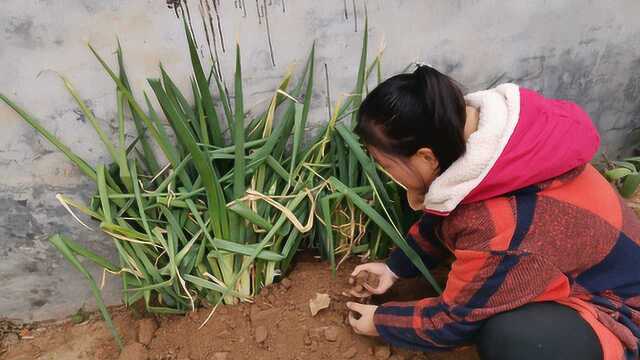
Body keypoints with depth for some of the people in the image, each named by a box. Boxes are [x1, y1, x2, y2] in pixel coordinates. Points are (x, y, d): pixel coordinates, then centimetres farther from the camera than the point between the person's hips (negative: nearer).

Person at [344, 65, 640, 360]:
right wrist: (396, 267, 4)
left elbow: (453, 320, -21)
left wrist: (381, 322, -6)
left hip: (613, 307, -7)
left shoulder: (503, 224, -39)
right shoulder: (461, 129, -17)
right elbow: (441, 219, 4)